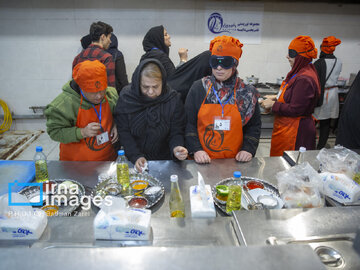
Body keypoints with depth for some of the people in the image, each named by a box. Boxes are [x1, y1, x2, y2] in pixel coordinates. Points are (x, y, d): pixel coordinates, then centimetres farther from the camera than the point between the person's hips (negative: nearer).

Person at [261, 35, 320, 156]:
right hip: (286, 126, 10)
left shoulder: (304, 79, -22)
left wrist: (273, 105, -14)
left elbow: (295, 110, -23)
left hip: (295, 131, -9)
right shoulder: (299, 72, 8)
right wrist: (275, 99, 6)